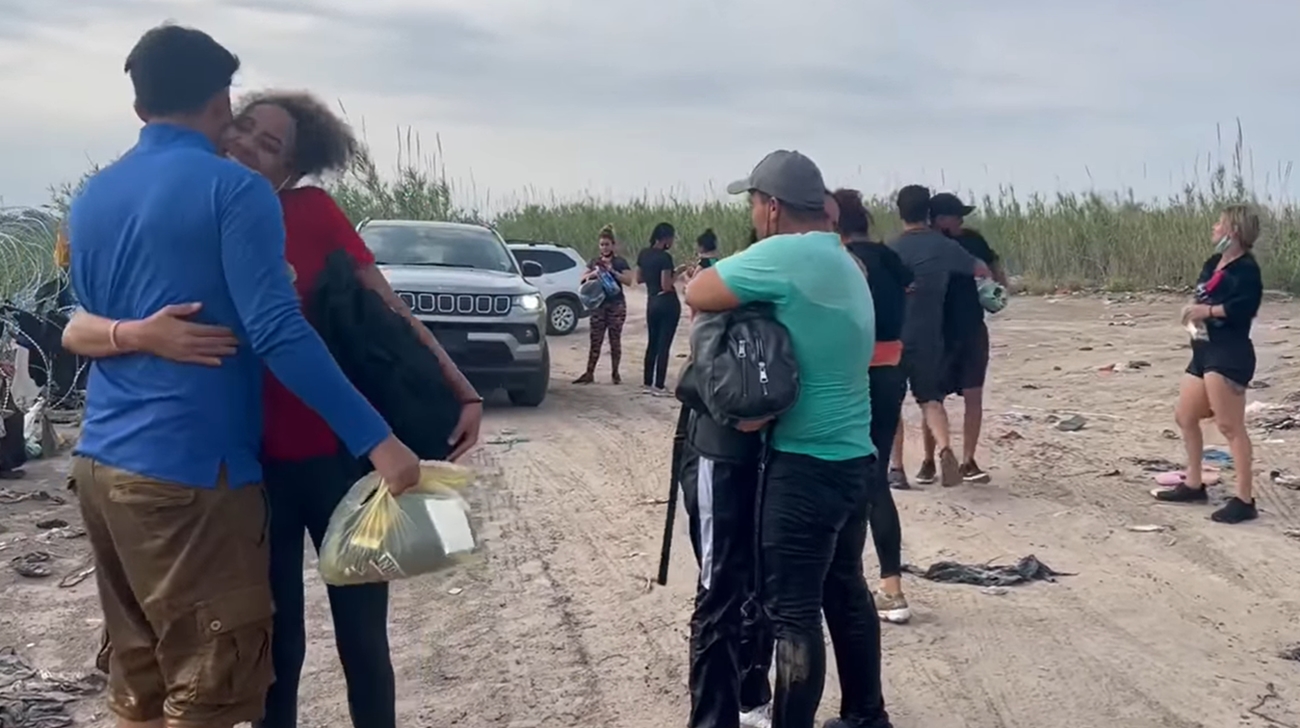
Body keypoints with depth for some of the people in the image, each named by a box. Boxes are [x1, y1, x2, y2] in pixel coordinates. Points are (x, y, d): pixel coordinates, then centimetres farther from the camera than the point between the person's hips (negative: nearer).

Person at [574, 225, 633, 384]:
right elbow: (583, 279, 12)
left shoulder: (620, 262, 1)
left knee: (615, 340, 2)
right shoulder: (594, 262, 11)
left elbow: (628, 280, -9)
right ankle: (589, 373, 1)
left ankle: (615, 373, 9)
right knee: (595, 340, 0)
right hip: (599, 304, 3)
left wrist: (612, 271, -16)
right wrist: (593, 273, -8)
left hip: (616, 304, -3)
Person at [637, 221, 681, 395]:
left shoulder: (644, 254, 4)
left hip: (652, 303, 7)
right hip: (668, 303, -7)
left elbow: (639, 278, 12)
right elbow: (666, 285, -21)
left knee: (652, 343, 15)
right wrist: (676, 274, -6)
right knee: (664, 345, -2)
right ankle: (658, 385, -1)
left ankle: (648, 382, 20)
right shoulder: (665, 257, -18)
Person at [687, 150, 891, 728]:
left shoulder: (783, 256, -17)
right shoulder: (845, 264, 13)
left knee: (793, 611, -3)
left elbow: (697, 294, -13)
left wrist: (736, 285, 7)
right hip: (854, 458, 10)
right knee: (846, 591, 19)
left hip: (806, 466, -10)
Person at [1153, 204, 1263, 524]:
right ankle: (1193, 485, 29)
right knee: (1185, 417, 16)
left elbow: (1245, 306, -25)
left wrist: (1208, 311, -20)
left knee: (1230, 426, -11)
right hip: (1204, 351, 10)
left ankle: (1244, 500, -8)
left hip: (1229, 354, -10)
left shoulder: (1246, 268, -11)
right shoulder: (1213, 263, 17)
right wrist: (1195, 312, -2)